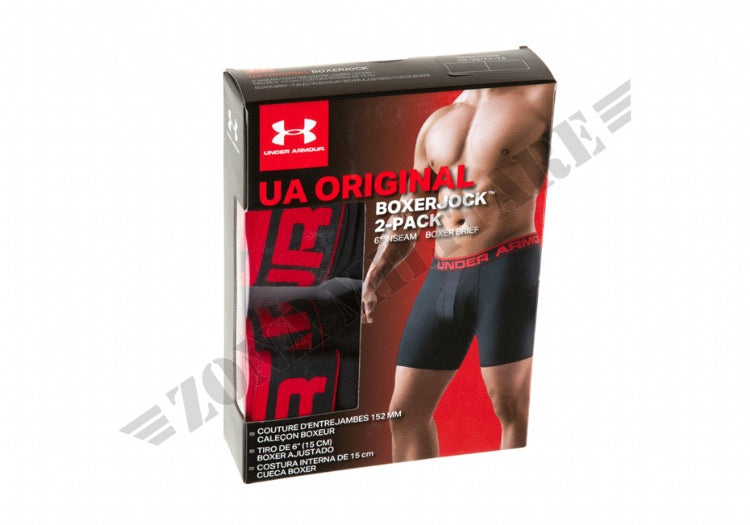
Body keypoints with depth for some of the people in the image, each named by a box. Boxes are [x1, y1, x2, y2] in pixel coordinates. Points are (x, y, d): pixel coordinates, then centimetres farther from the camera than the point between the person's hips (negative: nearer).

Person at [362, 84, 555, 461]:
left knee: (510, 405, -5)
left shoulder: (539, 97, 2)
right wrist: (373, 276, 14)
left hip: (508, 270, -6)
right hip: (442, 275, 6)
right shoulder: (436, 124, 19)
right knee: (406, 410, 6)